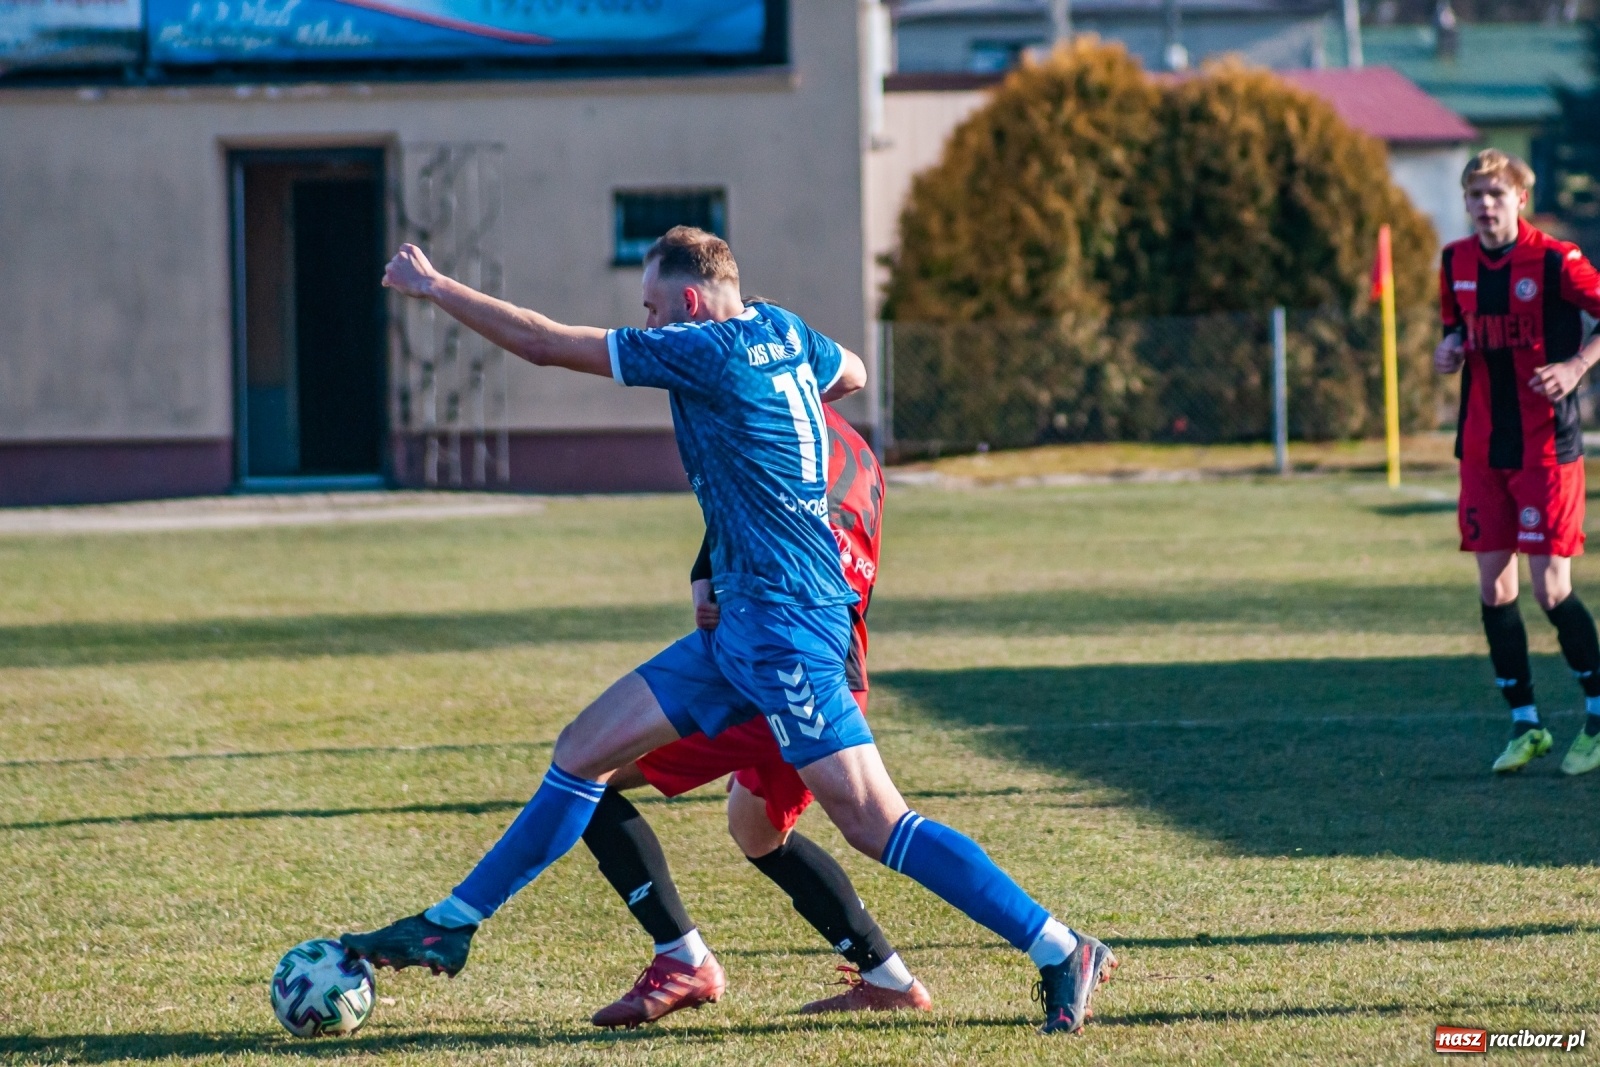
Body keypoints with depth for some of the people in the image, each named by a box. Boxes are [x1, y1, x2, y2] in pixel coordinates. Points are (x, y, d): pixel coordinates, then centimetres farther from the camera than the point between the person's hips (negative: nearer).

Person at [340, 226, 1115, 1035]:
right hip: (741, 626, 10)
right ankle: (451, 926, 16)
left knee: (874, 823, -12)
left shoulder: (707, 351, -15)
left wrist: (431, 286, 1)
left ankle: (1062, 953, -9)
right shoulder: (781, 333, 9)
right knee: (583, 751, 10)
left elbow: (542, 343, -10)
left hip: (785, 626, -10)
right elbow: (851, 376, 32)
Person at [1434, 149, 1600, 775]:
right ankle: (1525, 725, 14)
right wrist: (1450, 349, -1)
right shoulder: (1456, 263, 7)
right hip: (1482, 449, 6)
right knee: (1494, 586, 4)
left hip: (1546, 448, -6)